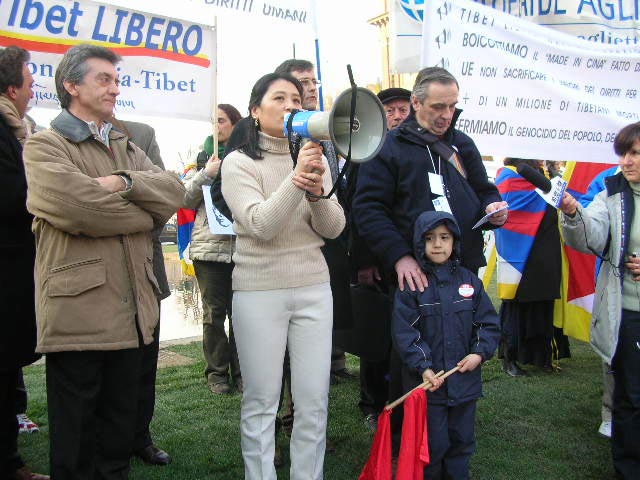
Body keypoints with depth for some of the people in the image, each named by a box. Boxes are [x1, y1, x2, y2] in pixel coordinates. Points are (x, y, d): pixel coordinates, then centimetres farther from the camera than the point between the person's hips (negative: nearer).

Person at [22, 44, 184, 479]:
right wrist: (146, 214, -8)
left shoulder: (127, 148, 19)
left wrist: (124, 182, -15)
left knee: (118, 440, 17)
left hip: (130, 314, 6)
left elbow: (174, 190, 3)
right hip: (77, 316, -6)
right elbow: (75, 206, -20)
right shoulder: (44, 145, -2)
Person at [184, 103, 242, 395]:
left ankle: (240, 370, 18)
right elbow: (185, 200, 6)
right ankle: (217, 372, 17)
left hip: (243, 247, 0)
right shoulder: (203, 158, 11)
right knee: (214, 313, 5)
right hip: (209, 247, 1)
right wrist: (206, 174, -6)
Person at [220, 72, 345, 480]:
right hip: (259, 290, -3)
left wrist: (317, 191, -19)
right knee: (261, 402, 4)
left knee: (314, 402, 6)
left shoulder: (314, 159, 8)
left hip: (313, 287, 4)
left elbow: (333, 228, 0)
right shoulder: (239, 163, -4)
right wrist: (296, 179, -27)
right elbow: (261, 225, -17)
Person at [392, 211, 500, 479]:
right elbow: (404, 332, -11)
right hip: (427, 381, -3)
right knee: (432, 443, 5)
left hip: (465, 378, 4)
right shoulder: (412, 284, -8)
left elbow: (488, 323, 6)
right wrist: (423, 367, -19)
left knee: (462, 440, 16)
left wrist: (480, 353, -8)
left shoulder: (469, 281, 3)